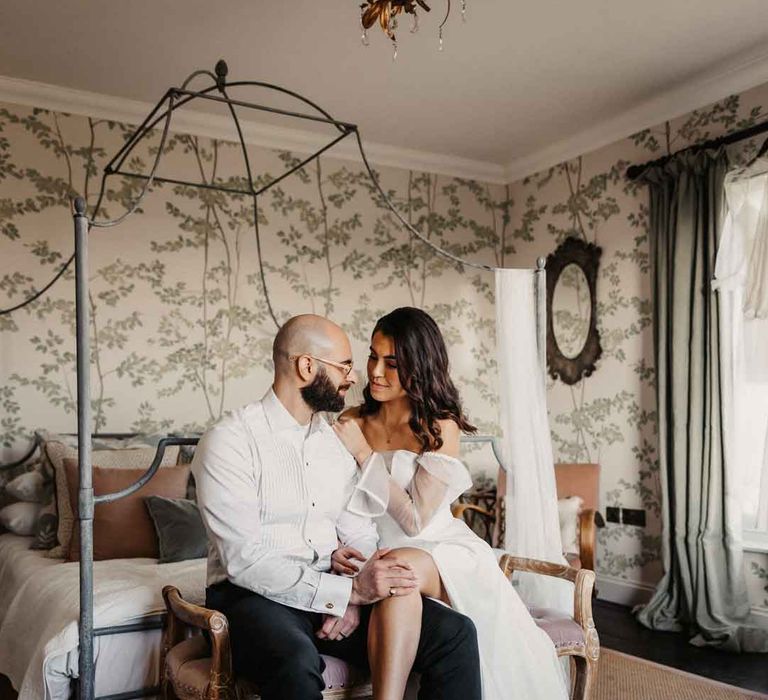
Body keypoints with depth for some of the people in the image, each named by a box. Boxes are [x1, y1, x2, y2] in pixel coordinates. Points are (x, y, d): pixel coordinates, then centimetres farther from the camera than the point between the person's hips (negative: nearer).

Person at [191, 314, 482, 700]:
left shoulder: (338, 440, 12)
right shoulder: (229, 440, -9)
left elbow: (359, 535, 10)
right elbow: (245, 560, -17)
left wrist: (353, 598, -10)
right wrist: (349, 591, -21)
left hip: (334, 593, 5)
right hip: (255, 596, -5)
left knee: (455, 634, -16)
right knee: (296, 662, -39)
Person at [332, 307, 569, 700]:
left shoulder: (440, 427, -8)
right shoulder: (352, 423, 2)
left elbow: (416, 521, -13)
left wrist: (365, 454, -15)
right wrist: (335, 550, -14)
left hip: (442, 553, -2)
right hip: (374, 559, 3)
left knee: (400, 566, -36)